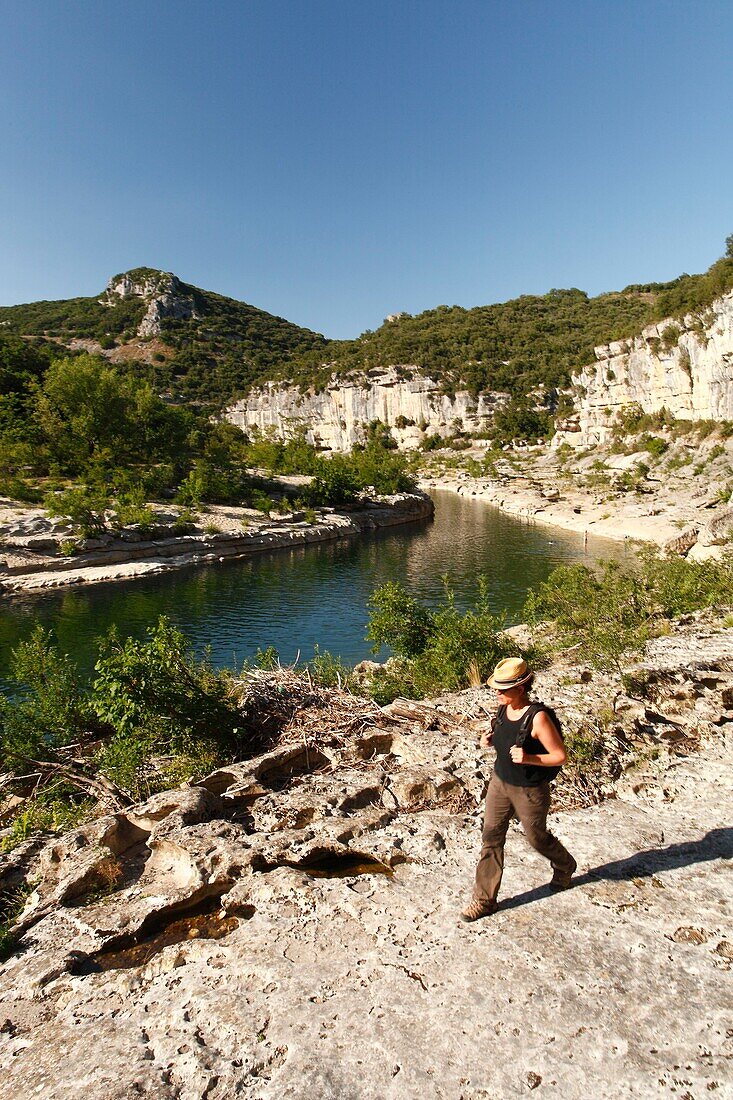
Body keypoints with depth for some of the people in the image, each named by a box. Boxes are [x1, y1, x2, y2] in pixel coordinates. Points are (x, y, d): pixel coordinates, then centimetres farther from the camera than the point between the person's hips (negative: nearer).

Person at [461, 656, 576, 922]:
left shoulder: (538, 717, -28)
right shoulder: (504, 709, -6)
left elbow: (560, 756, -21)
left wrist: (529, 758, -33)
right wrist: (490, 740, -7)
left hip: (529, 790, -6)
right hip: (500, 781, 6)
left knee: (537, 837, 19)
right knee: (491, 838, 7)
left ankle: (565, 867, 52)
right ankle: (484, 900, 21)